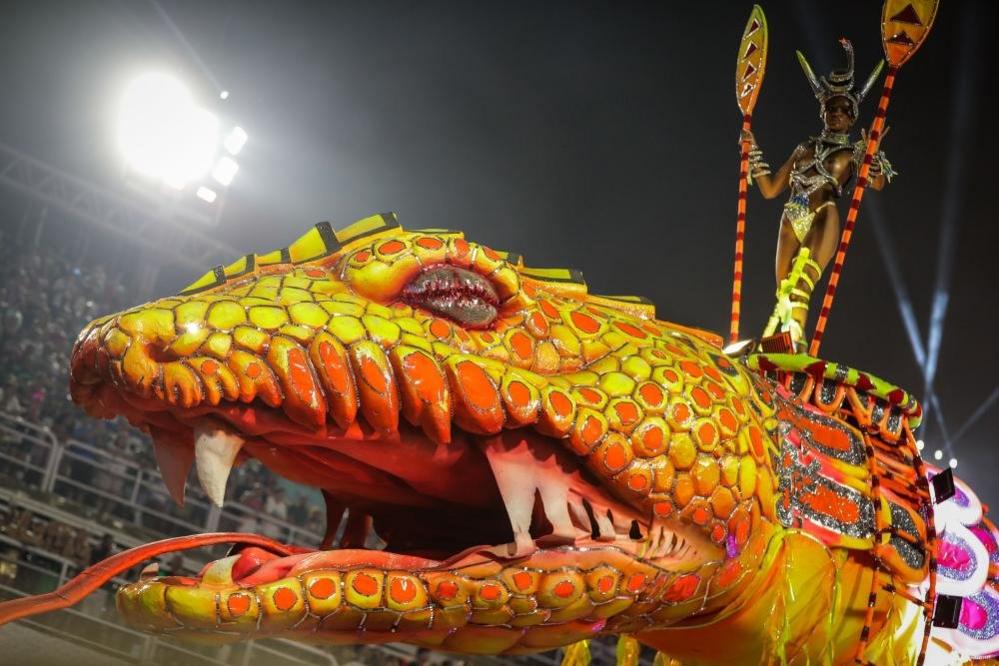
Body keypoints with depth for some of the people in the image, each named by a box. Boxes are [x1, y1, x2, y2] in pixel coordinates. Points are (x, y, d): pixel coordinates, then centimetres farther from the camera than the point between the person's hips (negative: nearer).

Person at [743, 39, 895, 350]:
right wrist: (753, 152, 18)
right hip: (792, 221, 4)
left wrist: (874, 153, -16)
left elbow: (878, 183, 1)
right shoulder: (805, 148, 26)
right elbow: (770, 189, 26)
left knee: (802, 284, -28)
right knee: (785, 292, -7)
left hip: (823, 218, -4)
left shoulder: (856, 151, 17)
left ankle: (793, 334, -47)